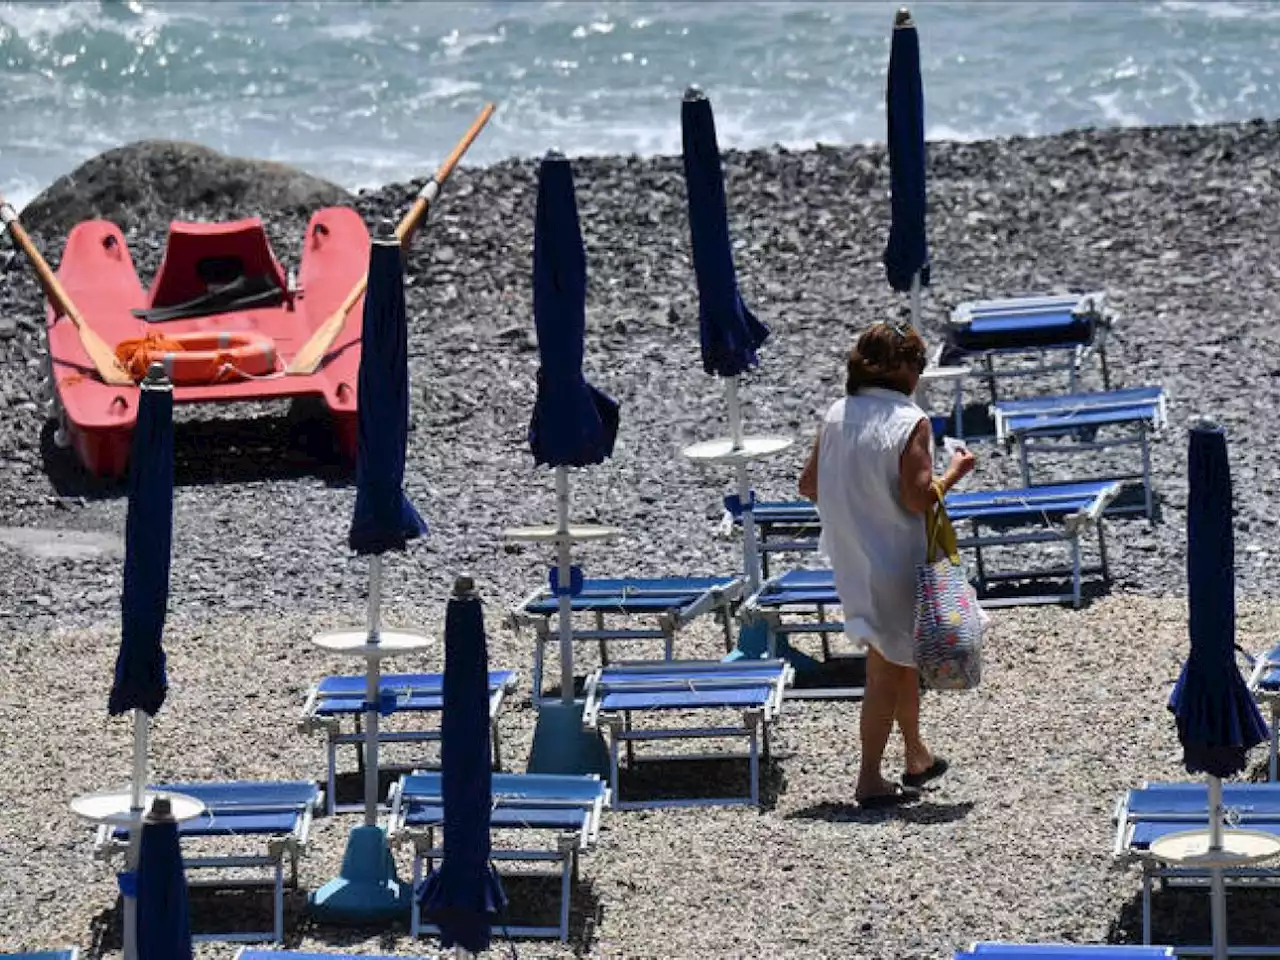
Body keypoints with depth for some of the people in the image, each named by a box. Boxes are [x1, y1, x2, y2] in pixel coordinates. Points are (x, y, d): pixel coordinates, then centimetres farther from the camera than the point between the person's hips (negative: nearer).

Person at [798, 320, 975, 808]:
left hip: (852, 562, 7)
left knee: (900, 656, 22)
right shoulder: (911, 422, -17)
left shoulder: (837, 415, 1)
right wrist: (954, 472, -4)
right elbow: (918, 499, -21)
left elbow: (809, 485, 5)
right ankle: (870, 779, 5)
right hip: (894, 562, -7)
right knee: (887, 669, 3)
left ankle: (917, 757, 35)